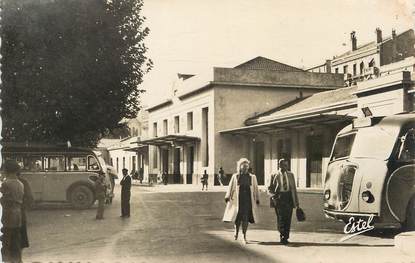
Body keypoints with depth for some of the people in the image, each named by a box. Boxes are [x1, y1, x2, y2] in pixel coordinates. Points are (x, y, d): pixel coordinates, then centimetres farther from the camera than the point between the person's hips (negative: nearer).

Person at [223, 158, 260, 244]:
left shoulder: (252, 177, 8)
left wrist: (257, 200, 8)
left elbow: (255, 189, 11)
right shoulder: (235, 176, 5)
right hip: (238, 200, -1)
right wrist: (227, 198, -1)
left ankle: (244, 236, 6)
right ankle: (236, 231, 27)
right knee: (238, 218, -1)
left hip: (248, 200, 1)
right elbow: (230, 187, 5)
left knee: (245, 218, -2)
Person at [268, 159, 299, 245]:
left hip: (289, 197, 3)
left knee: (288, 218, 3)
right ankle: (282, 235, 7)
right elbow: (270, 188, 8)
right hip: (279, 198, -3)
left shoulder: (290, 175, 10)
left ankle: (285, 237, 14)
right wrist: (274, 195, -13)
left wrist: (296, 202, 9)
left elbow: (294, 188, 12)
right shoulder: (274, 176, 1)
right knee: (280, 218, -8)